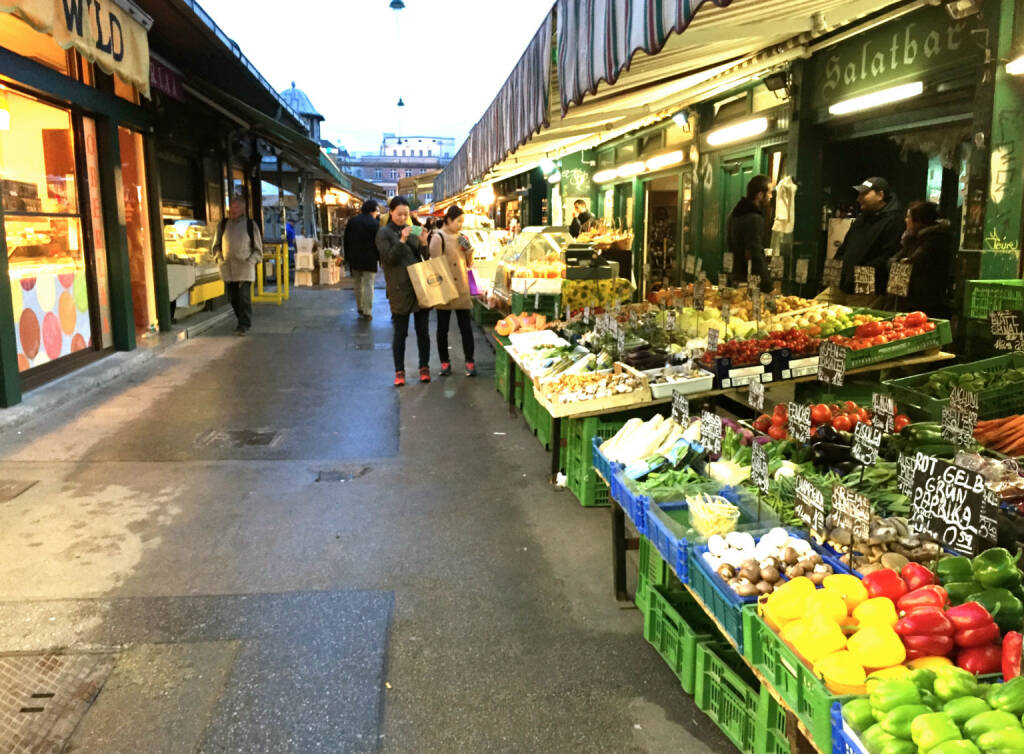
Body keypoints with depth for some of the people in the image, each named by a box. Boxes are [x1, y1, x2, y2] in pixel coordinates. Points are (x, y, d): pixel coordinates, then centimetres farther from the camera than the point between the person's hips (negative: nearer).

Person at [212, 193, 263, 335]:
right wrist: (219, 257, 3)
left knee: (244, 297, -10)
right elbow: (216, 245, 19)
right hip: (227, 269, 4)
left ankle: (244, 325, 0)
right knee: (232, 298, 8)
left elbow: (258, 249, 6)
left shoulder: (251, 225, 3)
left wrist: (250, 260, -6)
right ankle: (242, 321, 25)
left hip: (244, 269, -3)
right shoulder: (222, 225, 10)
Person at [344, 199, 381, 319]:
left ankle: (360, 308, 21)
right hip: (369, 259, -4)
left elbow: (346, 241, 10)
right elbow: (378, 243, -8)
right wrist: (380, 258, 0)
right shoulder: (374, 224, -9)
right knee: (368, 284, -1)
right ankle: (367, 312, -5)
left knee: (357, 284, 16)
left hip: (354, 259, 4)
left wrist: (348, 257, 14)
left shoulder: (351, 221, 7)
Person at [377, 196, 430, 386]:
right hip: (400, 290, -4)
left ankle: (424, 367, 19)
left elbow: (424, 256, 13)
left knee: (422, 330, 8)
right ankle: (399, 371, 12)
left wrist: (424, 243, -7)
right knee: (400, 332, 2)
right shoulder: (384, 233, -1)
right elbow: (389, 258, -10)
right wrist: (402, 240, -20)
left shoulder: (412, 230, 12)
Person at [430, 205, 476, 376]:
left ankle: (469, 362, 10)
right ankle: (445, 362, 18)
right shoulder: (438, 238, -7)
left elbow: (469, 264, 17)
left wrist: (469, 250, -2)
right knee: (443, 327, 7)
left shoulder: (461, 237, 11)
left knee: (466, 327, 3)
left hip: (462, 290, 5)